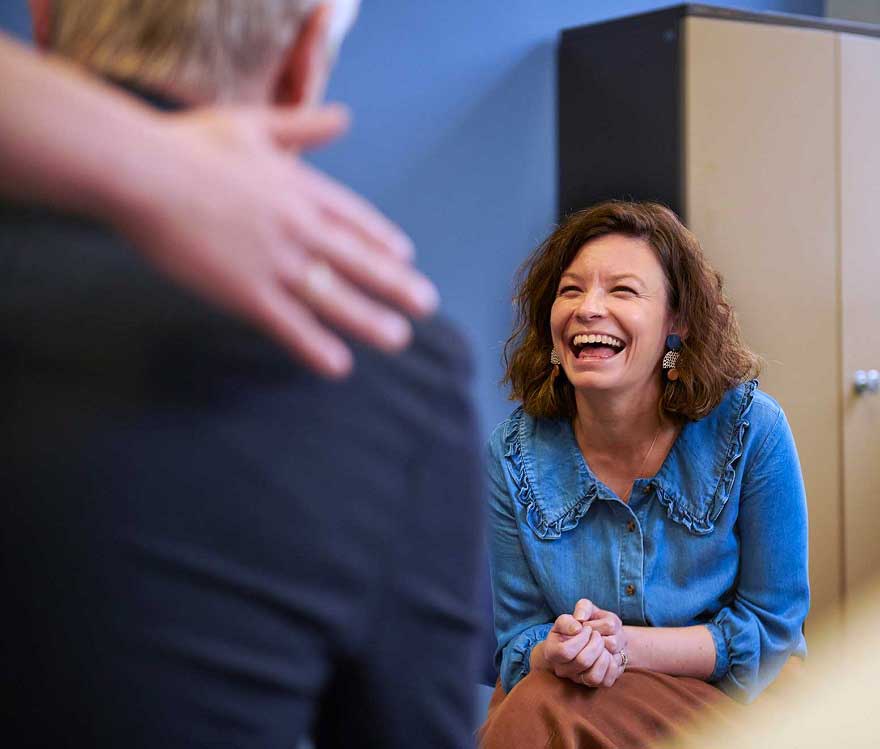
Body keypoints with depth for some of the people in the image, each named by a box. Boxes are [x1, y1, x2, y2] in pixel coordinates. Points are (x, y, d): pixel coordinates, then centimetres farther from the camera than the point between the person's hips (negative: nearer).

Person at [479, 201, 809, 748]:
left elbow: (771, 632, -8)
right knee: (530, 702, -30)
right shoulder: (515, 453, -6)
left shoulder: (752, 430, -13)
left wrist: (625, 645, -23)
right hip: (574, 690, 4)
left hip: (733, 699, -4)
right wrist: (556, 655, -26)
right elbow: (517, 640, -1)